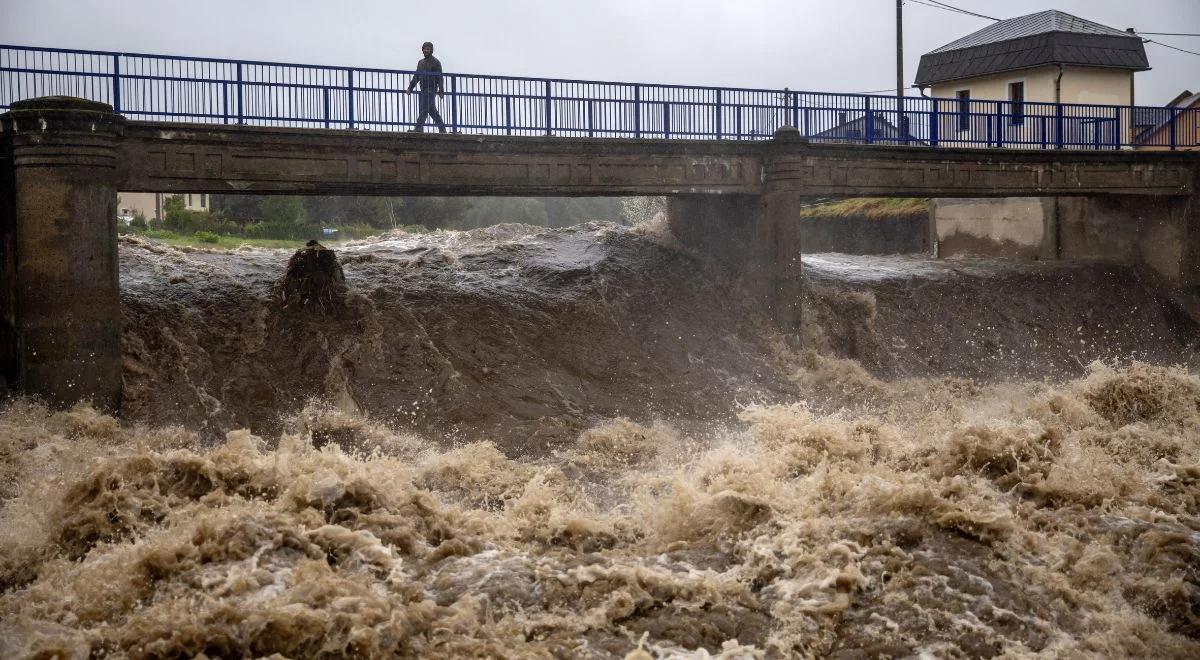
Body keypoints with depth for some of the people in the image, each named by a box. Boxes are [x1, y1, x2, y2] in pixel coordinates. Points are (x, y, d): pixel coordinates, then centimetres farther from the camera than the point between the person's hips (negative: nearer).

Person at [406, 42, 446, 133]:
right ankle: (442, 128, 15)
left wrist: (440, 90, -16)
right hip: (423, 90, 7)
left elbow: (440, 77, -8)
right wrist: (410, 87, 13)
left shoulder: (435, 62, -2)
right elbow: (416, 76, 22)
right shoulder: (421, 62, 19)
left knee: (424, 109, -14)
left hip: (431, 90, -7)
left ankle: (419, 128, -19)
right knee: (432, 110, 8)